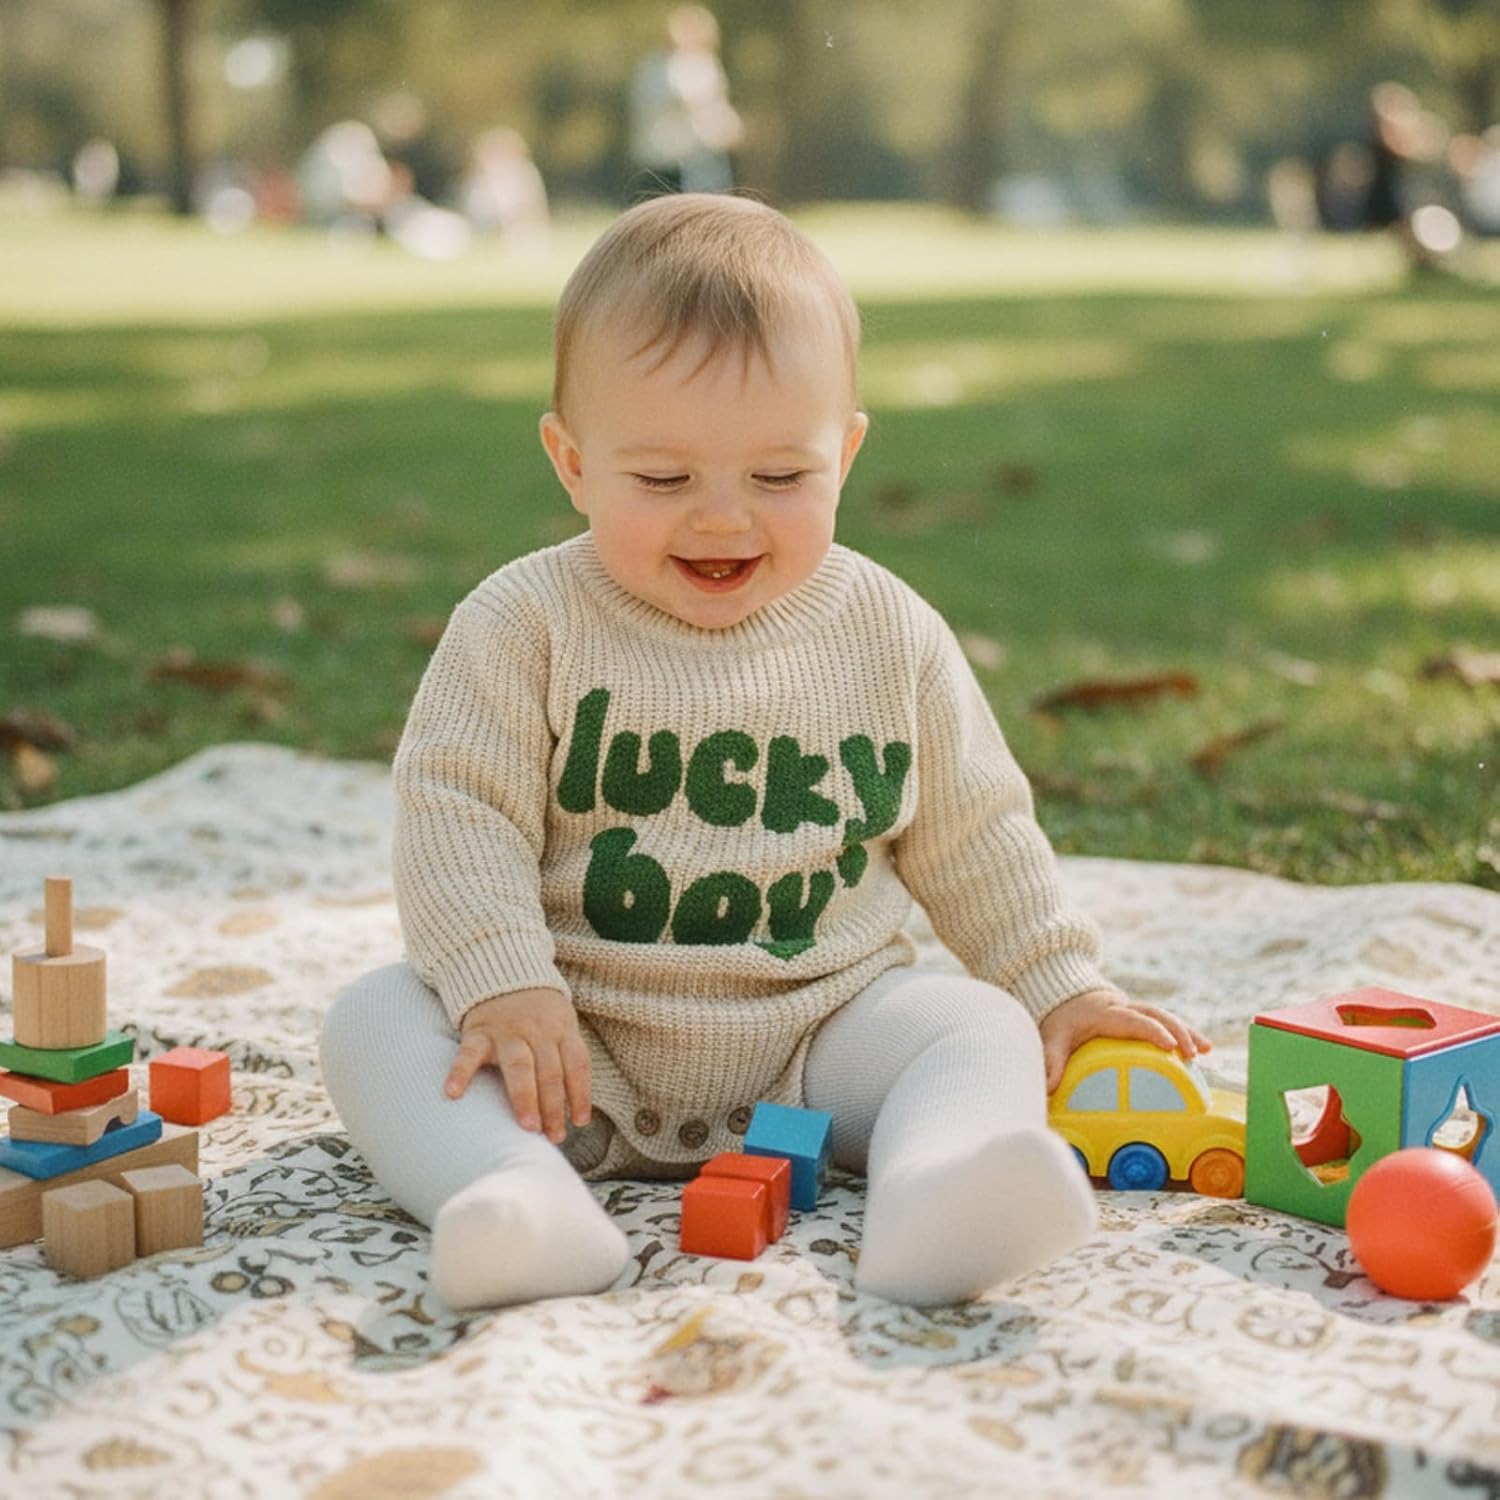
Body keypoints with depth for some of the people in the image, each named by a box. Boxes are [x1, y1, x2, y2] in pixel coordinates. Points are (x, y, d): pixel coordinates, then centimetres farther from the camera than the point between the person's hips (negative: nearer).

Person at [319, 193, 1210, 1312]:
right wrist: (504, 987, -22)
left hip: (820, 1029, 2)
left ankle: (935, 1202, -50)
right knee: (375, 1020, -21)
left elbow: (970, 833, 13)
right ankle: (522, 1196, -46)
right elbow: (458, 814, -9)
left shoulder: (889, 633, 4)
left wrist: (1058, 985, 11)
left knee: (979, 1027, -21)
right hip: (577, 1045, -1)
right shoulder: (527, 625, -5)